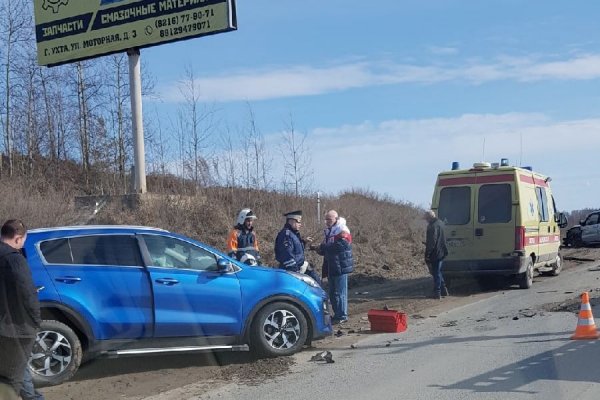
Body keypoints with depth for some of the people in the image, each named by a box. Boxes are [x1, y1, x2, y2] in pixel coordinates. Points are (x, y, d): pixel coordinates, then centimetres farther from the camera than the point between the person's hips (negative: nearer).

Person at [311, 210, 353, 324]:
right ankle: (337, 314, 21)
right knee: (332, 292, 12)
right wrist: (318, 248, 2)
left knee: (340, 292, -6)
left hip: (340, 266, -9)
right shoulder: (328, 231, 18)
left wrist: (322, 247, -20)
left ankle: (342, 316, -1)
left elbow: (340, 245, -24)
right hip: (331, 266, 9)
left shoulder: (342, 231, -10)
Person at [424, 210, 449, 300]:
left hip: (435, 254, -9)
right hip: (441, 253, 9)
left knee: (436, 273, -2)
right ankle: (443, 290, 23)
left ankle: (437, 293, 2)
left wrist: (427, 255, -18)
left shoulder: (433, 226, -19)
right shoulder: (440, 223, 11)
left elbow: (431, 242, -21)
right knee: (438, 272, 20)